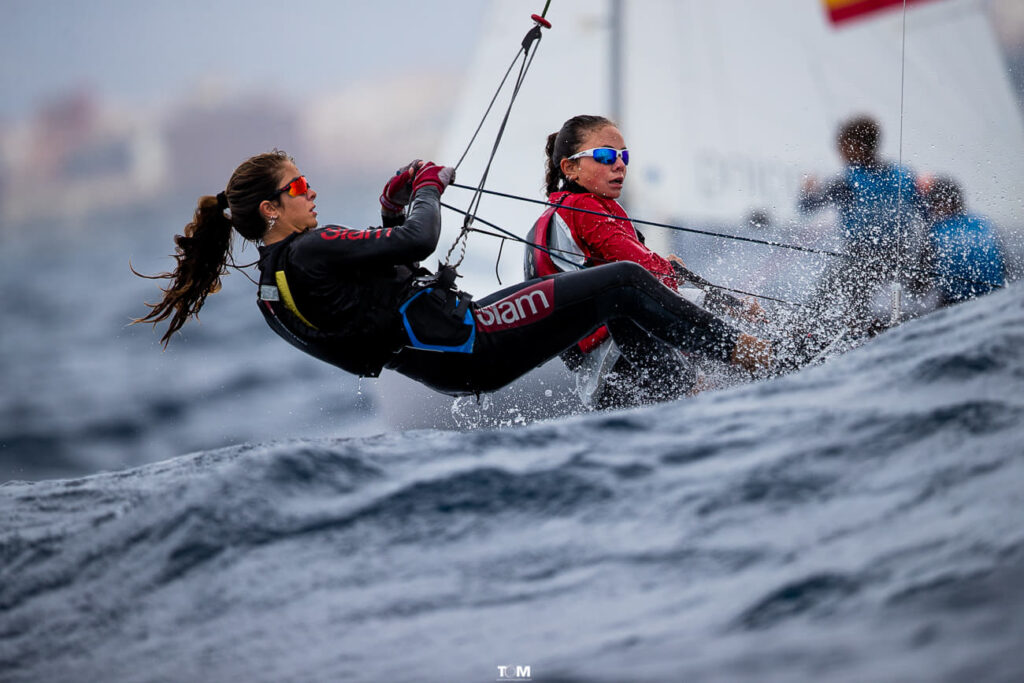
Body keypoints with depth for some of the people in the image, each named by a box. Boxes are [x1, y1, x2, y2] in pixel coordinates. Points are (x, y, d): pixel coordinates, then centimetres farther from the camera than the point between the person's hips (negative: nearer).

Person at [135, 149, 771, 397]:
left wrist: (395, 210, 16)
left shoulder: (273, 290, 11)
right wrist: (427, 189, -2)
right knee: (624, 281, -4)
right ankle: (737, 350, 6)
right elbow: (417, 241, -22)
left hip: (449, 365, 10)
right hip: (468, 347, -10)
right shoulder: (310, 252, -19)